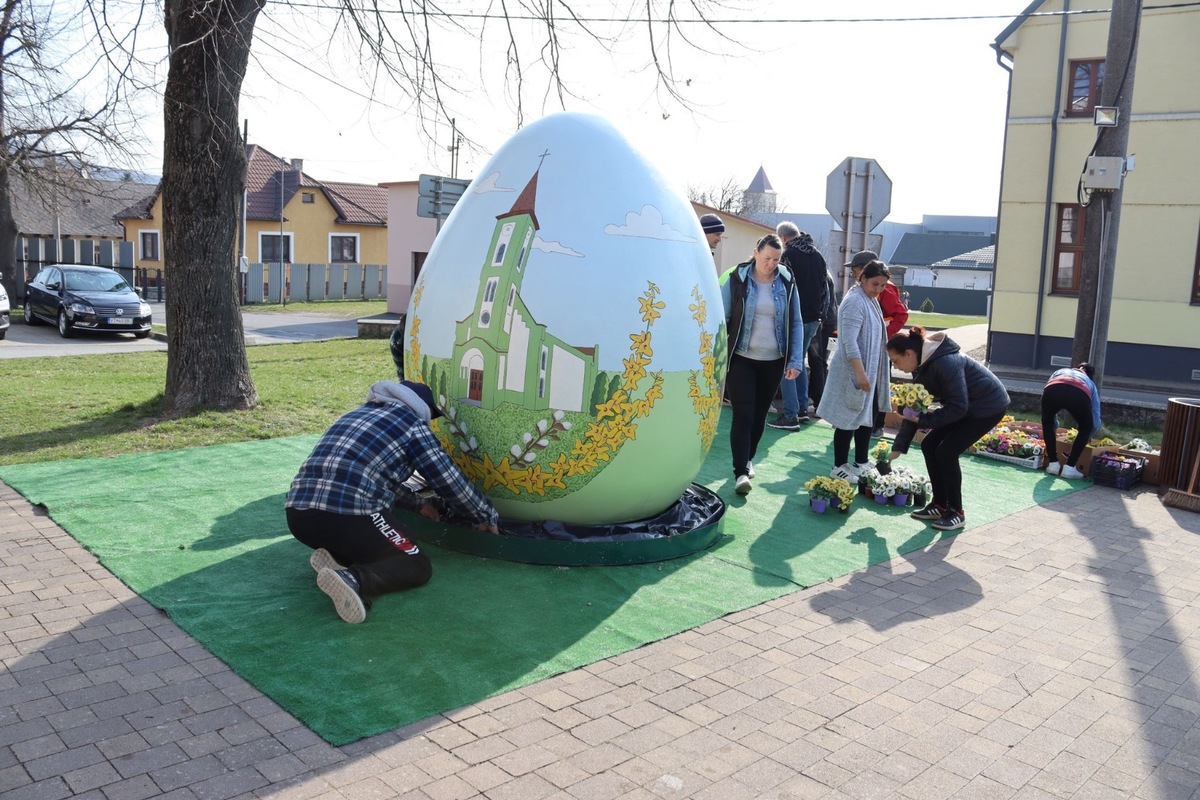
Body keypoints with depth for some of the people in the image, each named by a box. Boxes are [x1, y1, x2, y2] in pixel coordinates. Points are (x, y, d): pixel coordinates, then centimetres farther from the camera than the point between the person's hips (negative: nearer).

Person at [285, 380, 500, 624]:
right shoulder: (412, 424, 8)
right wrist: (489, 517, 23)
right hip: (347, 514, -8)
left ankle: (335, 558, 2)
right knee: (417, 566, 6)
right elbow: (450, 482, 8)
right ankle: (352, 579, -20)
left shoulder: (358, 414, 29)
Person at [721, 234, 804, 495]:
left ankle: (747, 459, 30)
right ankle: (741, 472, -8)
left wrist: (795, 361, -2)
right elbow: (722, 319, -4)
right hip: (741, 359, -3)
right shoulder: (737, 279, -6)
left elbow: (796, 324, 4)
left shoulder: (787, 282, 1)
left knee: (760, 414, 12)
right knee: (743, 415, -9)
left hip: (773, 361, 3)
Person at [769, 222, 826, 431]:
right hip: (813, 319, 8)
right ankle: (802, 409, 23)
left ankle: (791, 416, -6)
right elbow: (824, 288, 16)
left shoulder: (788, 256, -12)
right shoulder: (818, 257, 12)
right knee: (799, 362, 20)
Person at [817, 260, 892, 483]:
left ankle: (861, 462, 26)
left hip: (870, 371, 10)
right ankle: (839, 467, 8)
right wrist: (860, 374, -29)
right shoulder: (855, 302, -18)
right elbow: (849, 342, -25)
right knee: (849, 419, -2)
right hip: (853, 372, -10)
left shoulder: (871, 300, 12)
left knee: (867, 416, 15)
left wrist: (869, 372, 20)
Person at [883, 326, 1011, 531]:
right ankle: (940, 505, 15)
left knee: (947, 452, -15)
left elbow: (958, 407, -30)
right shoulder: (922, 366, -2)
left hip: (989, 405, -9)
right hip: (967, 405, 9)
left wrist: (923, 419, -26)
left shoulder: (945, 363, -31)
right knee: (929, 445, 3)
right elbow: (914, 408, 4)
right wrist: (898, 447, 3)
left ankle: (956, 512, -1)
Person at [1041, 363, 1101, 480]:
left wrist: (1054, 426, 59)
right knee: (1085, 429, 28)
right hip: (1079, 394, -1)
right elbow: (1096, 422, 38)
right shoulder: (1090, 383, 41)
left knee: (1047, 423, 31)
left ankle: (1053, 464, 27)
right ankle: (1069, 467, 19)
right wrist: (1087, 438, 55)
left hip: (1052, 391, 1)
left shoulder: (1059, 372, 46)